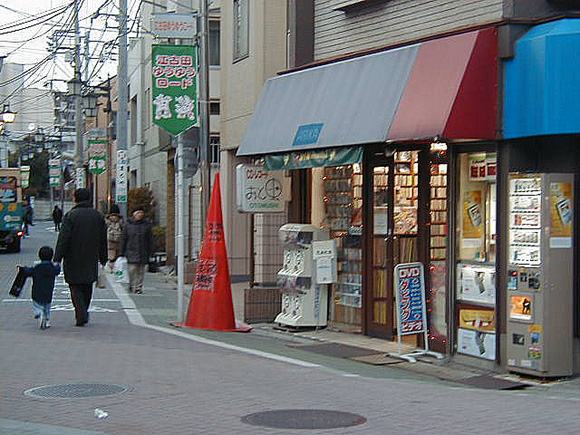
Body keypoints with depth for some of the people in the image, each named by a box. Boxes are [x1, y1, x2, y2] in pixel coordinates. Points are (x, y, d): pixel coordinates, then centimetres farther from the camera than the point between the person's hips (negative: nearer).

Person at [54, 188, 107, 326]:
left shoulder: (71, 215, -10)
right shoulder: (98, 216, 4)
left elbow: (63, 238, -14)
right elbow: (103, 240, 10)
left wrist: (57, 259, -13)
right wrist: (103, 259, 19)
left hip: (73, 260, -4)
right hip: (91, 261, 4)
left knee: (76, 288, 2)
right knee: (87, 287, 16)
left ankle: (81, 316, -9)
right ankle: (83, 313, 24)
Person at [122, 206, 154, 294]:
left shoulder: (146, 225, 6)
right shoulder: (128, 224, 5)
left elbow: (150, 240, 9)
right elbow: (124, 238, 8)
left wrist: (150, 251, 4)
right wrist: (123, 251, 5)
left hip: (143, 251, 1)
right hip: (131, 250, -1)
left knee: (141, 270, 3)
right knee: (132, 268, -10)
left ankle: (139, 286, 11)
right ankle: (131, 285, 10)